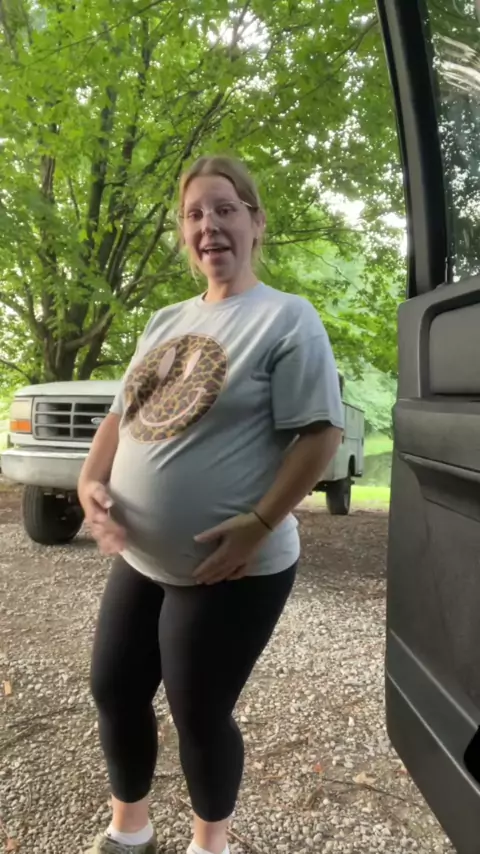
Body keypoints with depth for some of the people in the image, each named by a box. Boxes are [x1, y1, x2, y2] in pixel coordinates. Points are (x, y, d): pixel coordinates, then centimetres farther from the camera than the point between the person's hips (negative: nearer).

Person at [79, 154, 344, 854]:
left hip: (231, 570, -7)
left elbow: (321, 433, -15)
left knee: (199, 714, 7)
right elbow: (122, 415, 14)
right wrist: (92, 482, -3)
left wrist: (258, 525, -22)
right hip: (138, 560, 7)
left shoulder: (285, 317, -9)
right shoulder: (166, 322, 11)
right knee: (114, 692, 17)